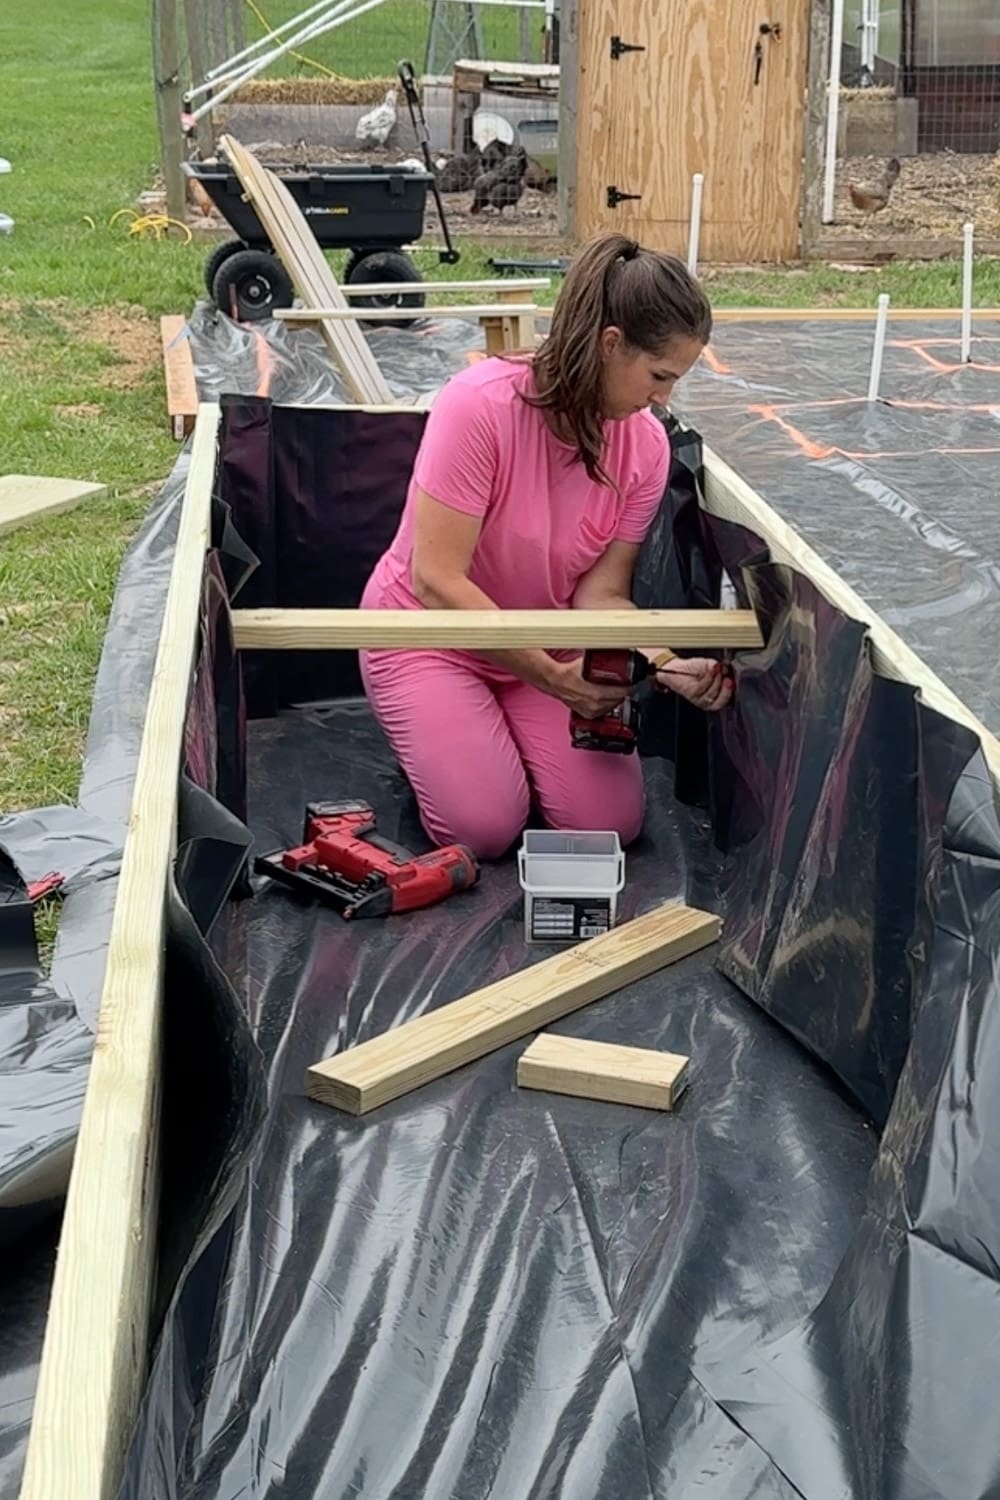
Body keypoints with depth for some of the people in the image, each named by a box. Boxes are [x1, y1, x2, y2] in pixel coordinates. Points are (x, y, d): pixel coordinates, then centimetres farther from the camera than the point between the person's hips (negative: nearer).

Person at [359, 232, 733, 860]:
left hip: (550, 643, 4)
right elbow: (437, 583, -29)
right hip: (426, 630, -4)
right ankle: (428, 736, 12)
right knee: (486, 826, -20)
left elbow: (600, 593, -13)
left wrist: (666, 661, -32)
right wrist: (551, 677, -31)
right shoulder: (481, 404, -28)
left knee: (611, 822, -12)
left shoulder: (646, 444, -12)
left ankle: (501, 734, 16)